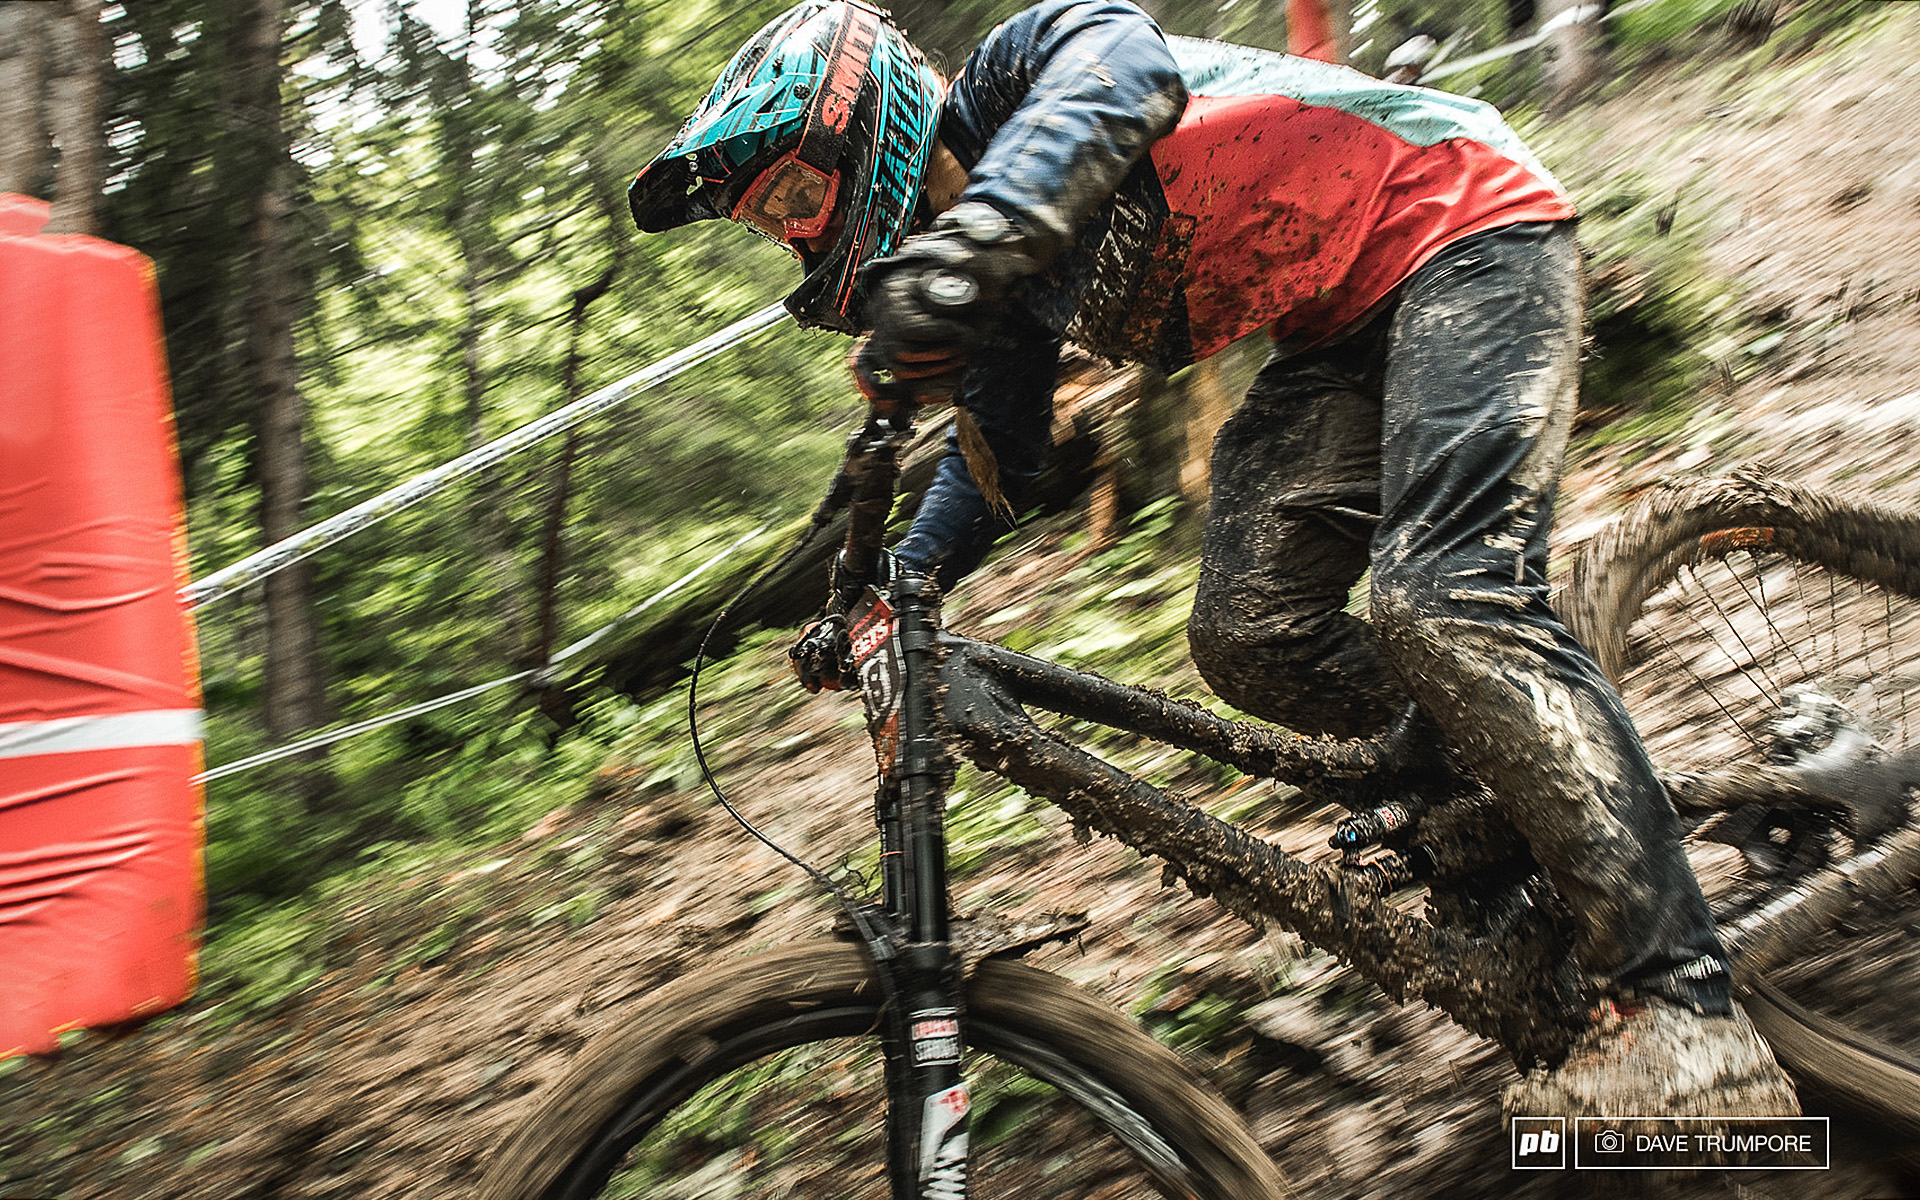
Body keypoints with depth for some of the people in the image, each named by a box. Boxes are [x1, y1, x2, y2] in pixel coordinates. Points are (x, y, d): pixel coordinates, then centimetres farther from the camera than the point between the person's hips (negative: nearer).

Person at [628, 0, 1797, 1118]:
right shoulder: (1001, 286, 9)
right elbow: (1000, 455, 15)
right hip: (1344, 331, 8)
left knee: (1446, 599, -25)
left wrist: (973, 235, -54)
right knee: (1249, 636, -8)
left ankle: (1686, 1015, -20)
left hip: (1461, 224, -8)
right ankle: (1502, 755, 15)